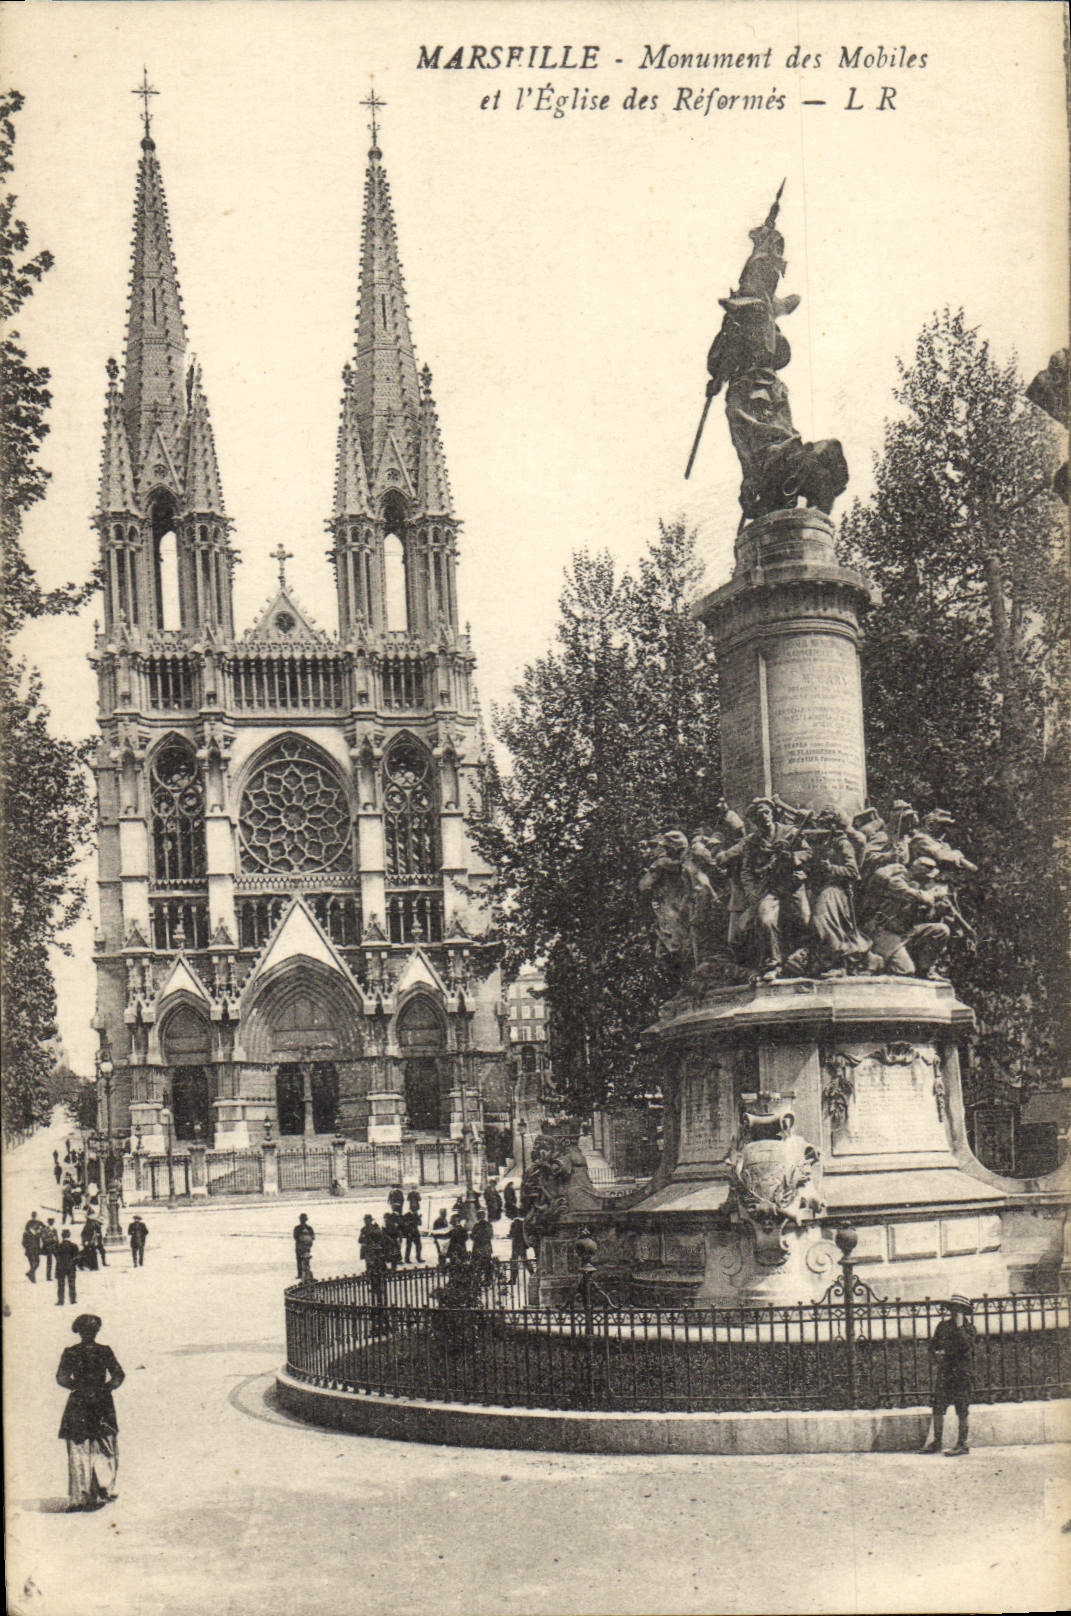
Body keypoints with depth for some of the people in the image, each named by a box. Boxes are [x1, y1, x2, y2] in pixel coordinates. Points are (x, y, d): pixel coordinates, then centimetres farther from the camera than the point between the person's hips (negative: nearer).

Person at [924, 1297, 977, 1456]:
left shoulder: (969, 1328, 0)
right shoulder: (943, 1326, 13)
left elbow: (967, 1346, -17)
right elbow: (933, 1345, 19)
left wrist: (960, 1327, -17)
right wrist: (935, 1355, 0)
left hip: (961, 1372, -4)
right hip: (943, 1371, 5)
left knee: (962, 1409, -1)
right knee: (938, 1406, 3)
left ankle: (962, 1443, 5)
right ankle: (936, 1442, 10)